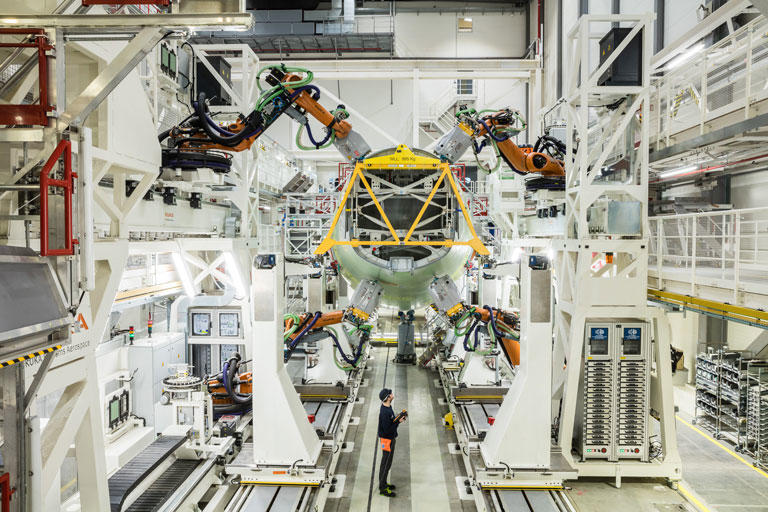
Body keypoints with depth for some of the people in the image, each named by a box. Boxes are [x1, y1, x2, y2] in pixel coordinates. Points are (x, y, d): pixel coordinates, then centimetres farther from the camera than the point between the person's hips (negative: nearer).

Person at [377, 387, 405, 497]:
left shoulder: (388, 407, 2)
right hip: (387, 439, -10)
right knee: (386, 464, 1)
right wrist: (398, 422, -22)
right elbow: (387, 430, -28)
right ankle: (383, 488, 13)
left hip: (390, 438, 10)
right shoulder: (385, 412, -29)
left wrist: (398, 419, -2)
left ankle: (383, 483, 34)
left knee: (386, 462, 20)